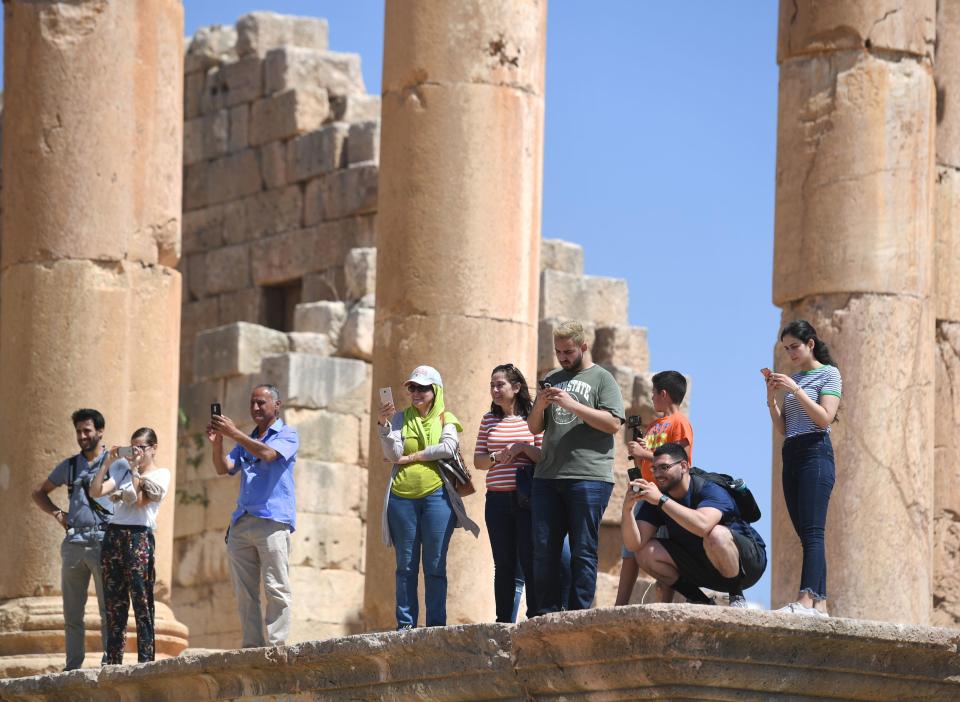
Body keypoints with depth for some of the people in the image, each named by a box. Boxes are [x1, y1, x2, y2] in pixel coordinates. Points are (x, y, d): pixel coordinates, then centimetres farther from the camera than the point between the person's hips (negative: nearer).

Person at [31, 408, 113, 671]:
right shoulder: (69, 466, 17)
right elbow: (39, 493, 28)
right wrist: (57, 514, 11)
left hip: (103, 540, -4)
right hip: (73, 541, 4)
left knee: (108, 609, -6)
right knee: (72, 612, 4)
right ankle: (73, 666, 7)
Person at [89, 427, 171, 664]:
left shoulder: (161, 474, 6)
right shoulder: (122, 471, 21)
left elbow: (141, 500, -8)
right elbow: (96, 491, 9)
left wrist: (134, 469, -5)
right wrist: (107, 463, 4)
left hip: (139, 537, -5)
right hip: (113, 535, 5)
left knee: (142, 604, -9)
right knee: (113, 604, 3)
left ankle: (146, 660, -12)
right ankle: (113, 662, 4)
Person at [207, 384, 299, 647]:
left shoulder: (287, 434, 6)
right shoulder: (246, 440, 25)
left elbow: (268, 454, -14)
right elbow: (223, 469, 13)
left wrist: (233, 433, -16)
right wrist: (217, 443, -4)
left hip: (272, 519, -7)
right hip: (242, 522, 7)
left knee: (276, 588, -11)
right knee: (244, 591, 2)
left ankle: (276, 643, -13)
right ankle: (252, 645, 2)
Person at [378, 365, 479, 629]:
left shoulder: (446, 420, 8)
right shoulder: (400, 418, 11)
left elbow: (449, 447, -11)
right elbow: (392, 454, -1)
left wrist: (411, 457, -7)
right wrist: (383, 425, -15)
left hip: (436, 496, -1)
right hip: (401, 498, 1)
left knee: (435, 565, -2)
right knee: (405, 565, 2)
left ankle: (437, 624, 0)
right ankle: (405, 624, 5)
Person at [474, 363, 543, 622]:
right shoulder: (489, 420, 14)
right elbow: (478, 461, 13)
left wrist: (523, 448, -15)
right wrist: (497, 457, -6)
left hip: (527, 501, -4)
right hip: (497, 501, 4)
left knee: (530, 563, -8)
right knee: (504, 565, 5)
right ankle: (504, 623, 7)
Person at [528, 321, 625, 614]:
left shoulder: (602, 379, 5)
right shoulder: (552, 380, 20)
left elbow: (613, 424, -7)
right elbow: (534, 428, 22)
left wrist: (572, 405, -12)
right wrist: (540, 406, 1)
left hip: (589, 477, -5)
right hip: (548, 477, 5)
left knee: (583, 551, -5)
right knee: (544, 549, 2)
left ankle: (578, 614, -5)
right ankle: (547, 613, 6)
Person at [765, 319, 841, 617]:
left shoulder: (828, 374, 2)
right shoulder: (792, 379, 20)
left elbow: (825, 418, -11)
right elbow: (782, 429, 17)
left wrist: (795, 390, -15)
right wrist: (772, 399, 2)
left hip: (815, 452, -7)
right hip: (791, 456, 7)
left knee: (812, 531, -19)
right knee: (807, 535, 1)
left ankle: (807, 600, -31)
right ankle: (820, 603, -2)